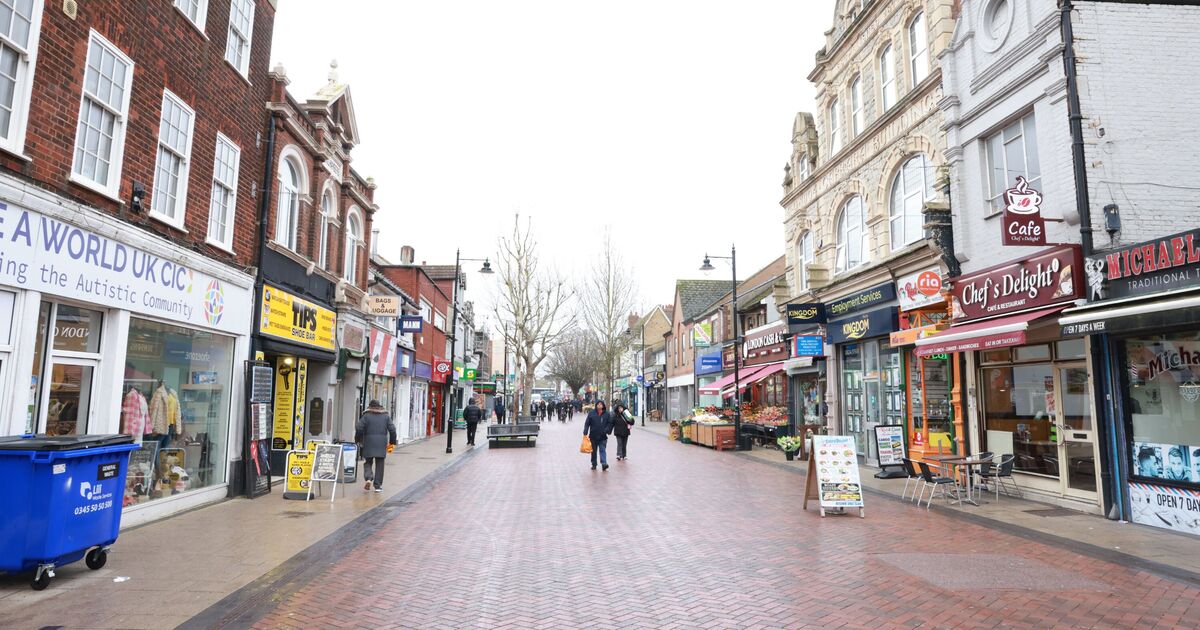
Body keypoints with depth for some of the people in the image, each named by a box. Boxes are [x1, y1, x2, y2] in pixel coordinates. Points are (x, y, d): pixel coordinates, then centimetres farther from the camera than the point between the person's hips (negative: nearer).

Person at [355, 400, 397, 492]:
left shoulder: (366, 416, 1)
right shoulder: (386, 416, 8)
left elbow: (359, 428, -7)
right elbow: (392, 430, 4)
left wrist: (358, 440, 6)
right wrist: (392, 442, 11)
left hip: (369, 443, -1)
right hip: (381, 444, 1)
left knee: (368, 462, 12)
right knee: (379, 464, 7)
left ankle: (368, 478, -12)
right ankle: (378, 486, 7)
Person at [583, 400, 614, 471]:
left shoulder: (606, 414, 1)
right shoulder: (592, 413, -1)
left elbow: (610, 423, 5)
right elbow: (587, 423, -2)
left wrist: (607, 430, -11)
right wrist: (585, 433, -9)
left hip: (602, 436, -1)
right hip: (593, 436, 1)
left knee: (602, 450, -8)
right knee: (594, 451, 12)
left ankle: (604, 463, -13)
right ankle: (594, 464, 22)